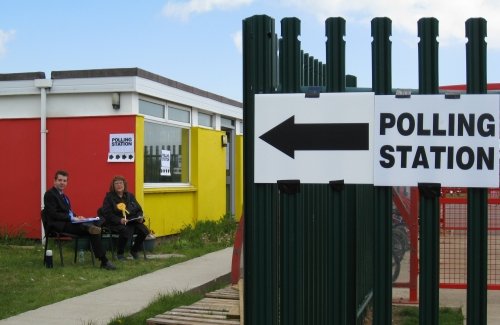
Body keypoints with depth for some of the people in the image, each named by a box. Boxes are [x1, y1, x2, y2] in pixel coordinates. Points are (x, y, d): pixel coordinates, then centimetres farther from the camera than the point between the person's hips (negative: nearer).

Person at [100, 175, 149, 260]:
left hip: (132, 221, 5)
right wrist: (119, 220, -22)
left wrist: (140, 217, -3)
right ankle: (120, 253, -12)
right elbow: (107, 214, -7)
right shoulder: (109, 197, 3)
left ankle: (134, 250, 4)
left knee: (144, 230, -22)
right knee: (125, 231, -37)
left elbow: (139, 209, 20)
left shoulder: (130, 196, 17)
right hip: (116, 223, -5)